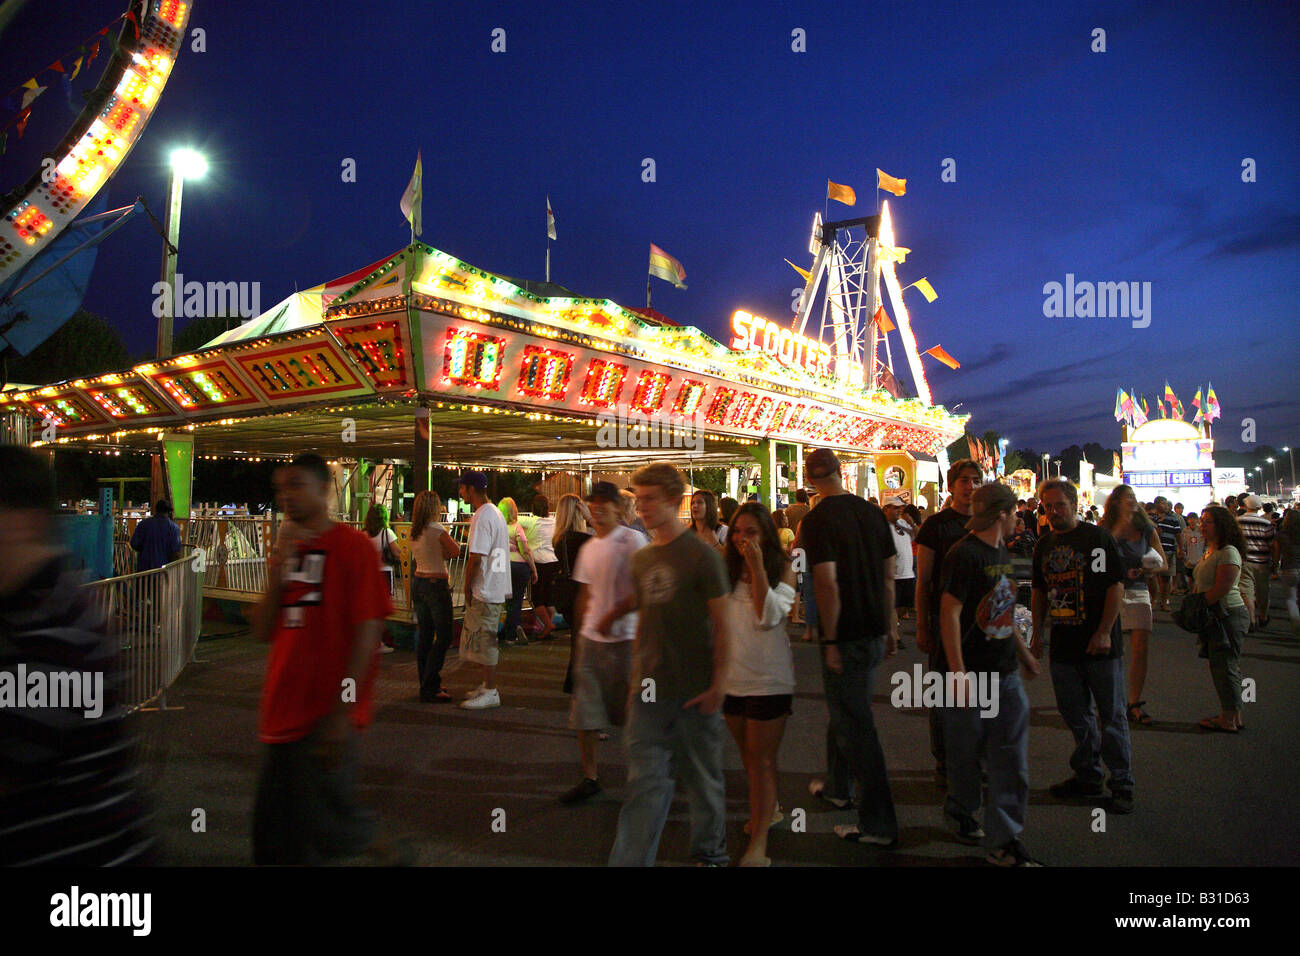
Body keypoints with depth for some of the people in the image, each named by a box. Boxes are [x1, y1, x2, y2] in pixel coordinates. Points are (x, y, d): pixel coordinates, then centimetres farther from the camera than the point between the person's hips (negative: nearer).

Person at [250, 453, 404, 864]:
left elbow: (368, 632, -12)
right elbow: (263, 632, 10)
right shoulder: (284, 551, 13)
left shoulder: (353, 546, -8)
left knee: (324, 822, -3)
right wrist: (277, 574, -5)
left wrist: (342, 713, -15)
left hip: (327, 717, -7)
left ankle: (375, 843, 24)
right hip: (285, 714, 7)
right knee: (272, 835, 10)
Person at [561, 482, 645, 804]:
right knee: (584, 711, 7)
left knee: (632, 711, 4)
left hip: (624, 637, -6)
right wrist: (581, 631, 17)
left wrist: (612, 616, -19)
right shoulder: (589, 548, 12)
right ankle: (589, 777, 20)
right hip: (591, 636, 6)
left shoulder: (633, 541, -10)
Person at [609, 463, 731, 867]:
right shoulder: (641, 559, 7)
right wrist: (637, 677, 13)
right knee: (645, 784, 4)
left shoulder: (701, 556, -9)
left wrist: (717, 685, -11)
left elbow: (722, 625, -8)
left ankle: (710, 853, 32)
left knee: (703, 780, 12)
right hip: (649, 692, 4)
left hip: (694, 693, -4)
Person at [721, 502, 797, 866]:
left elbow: (768, 617, -19)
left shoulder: (782, 570, -5)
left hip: (768, 678, -5)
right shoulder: (724, 569, 4)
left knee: (761, 759, -2)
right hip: (731, 675, 5)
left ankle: (759, 843, 4)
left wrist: (757, 567, -23)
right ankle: (769, 808, 42)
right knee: (748, 755, 19)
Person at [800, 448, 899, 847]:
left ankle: (878, 824, 7)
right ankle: (838, 787, 41)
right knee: (845, 711, 24)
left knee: (854, 725, 1)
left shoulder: (817, 520, -16)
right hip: (874, 632, 8)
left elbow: (828, 583, -22)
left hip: (845, 635, -7)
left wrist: (830, 640, -15)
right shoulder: (873, 513, 4)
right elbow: (888, 576, 9)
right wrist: (889, 628, 17)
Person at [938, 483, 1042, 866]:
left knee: (1012, 755, 5)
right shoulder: (964, 555, -16)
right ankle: (962, 812, 33)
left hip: (1004, 672, 8)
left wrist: (1022, 650, 25)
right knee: (966, 751, 8)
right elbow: (949, 613, -20)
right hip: (970, 674, -8)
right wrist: (958, 672, -22)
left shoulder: (1002, 553, 12)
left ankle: (1004, 840, 11)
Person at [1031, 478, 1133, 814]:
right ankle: (1087, 777, 27)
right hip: (1062, 645, 6)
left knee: (1111, 716, 2)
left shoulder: (1098, 537, -7)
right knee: (1076, 715, 14)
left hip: (1100, 646, -5)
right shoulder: (1044, 544, 10)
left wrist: (1104, 632, -17)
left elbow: (1116, 586, -11)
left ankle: (1122, 784, 13)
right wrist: (1037, 632, 12)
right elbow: (1039, 592, 18)